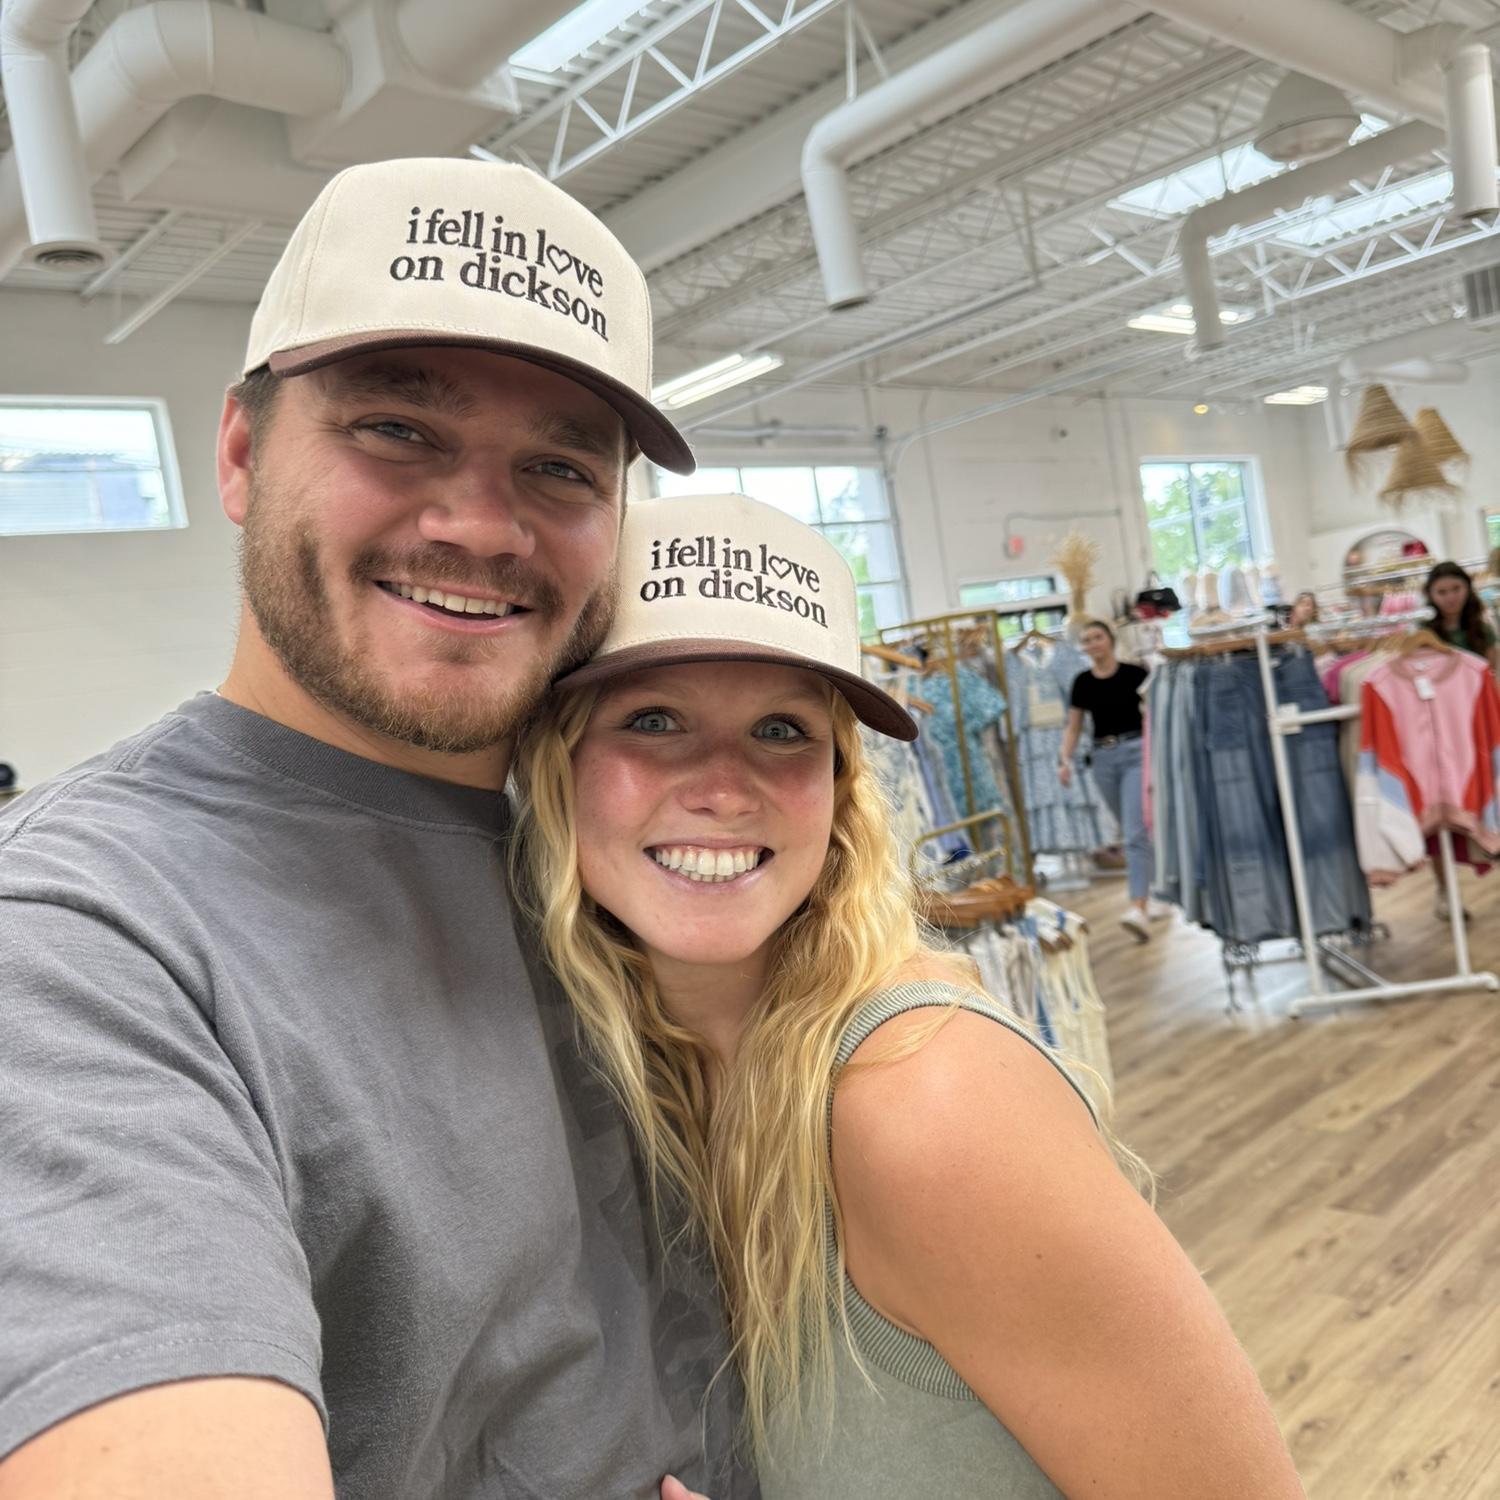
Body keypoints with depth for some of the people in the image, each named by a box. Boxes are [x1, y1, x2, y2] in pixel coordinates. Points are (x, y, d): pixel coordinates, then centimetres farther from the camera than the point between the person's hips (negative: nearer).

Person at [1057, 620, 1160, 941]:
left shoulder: (1134, 673, -3)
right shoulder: (1082, 682, 8)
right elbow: (1073, 728, 12)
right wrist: (1065, 759, -3)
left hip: (1136, 752, -4)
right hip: (1103, 758, 5)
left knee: (1136, 832, -17)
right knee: (1130, 832, 14)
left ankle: (1138, 908, -25)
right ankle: (1149, 897, 28)